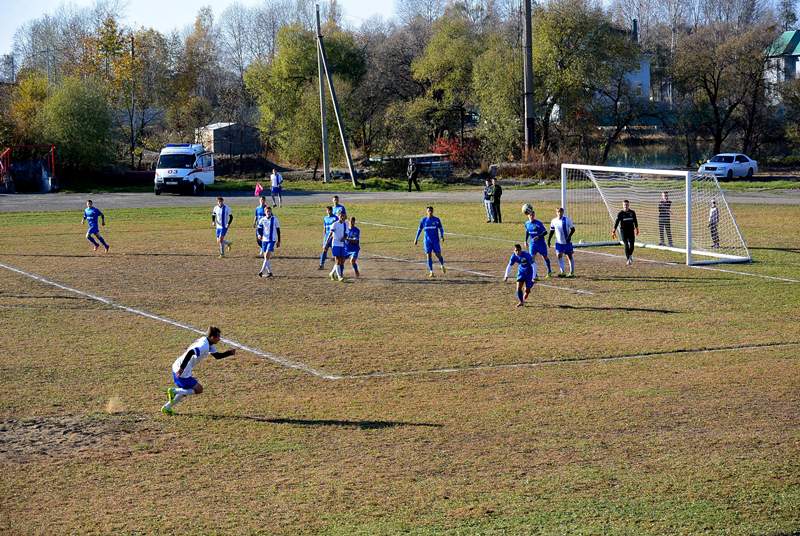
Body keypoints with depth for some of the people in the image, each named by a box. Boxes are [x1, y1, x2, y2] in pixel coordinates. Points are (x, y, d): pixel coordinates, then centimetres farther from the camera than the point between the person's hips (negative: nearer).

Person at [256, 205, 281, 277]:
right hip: (264, 240, 4)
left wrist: (279, 241, 6)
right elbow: (259, 228, 3)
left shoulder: (274, 219, -1)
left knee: (267, 256, -16)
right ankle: (269, 272, 16)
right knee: (266, 257, 6)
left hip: (272, 240, -4)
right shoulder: (262, 220, 5)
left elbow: (278, 230, 5)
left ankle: (262, 271, -21)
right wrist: (259, 234, -20)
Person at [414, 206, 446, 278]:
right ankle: (431, 272, 3)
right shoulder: (423, 220, 2)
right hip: (427, 241, 1)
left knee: (438, 255, -2)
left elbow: (441, 228, 7)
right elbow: (419, 229, 12)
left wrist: (442, 236, -10)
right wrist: (416, 239, 11)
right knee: (429, 255, -3)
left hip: (435, 240, -1)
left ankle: (442, 266, 29)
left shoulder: (437, 220, -1)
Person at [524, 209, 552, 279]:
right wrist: (526, 241, 12)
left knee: (545, 257, 11)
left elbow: (545, 232, -15)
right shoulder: (527, 223, 0)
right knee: (532, 258, -11)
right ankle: (534, 275, -7)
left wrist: (538, 236, -29)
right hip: (532, 243, 3)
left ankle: (549, 271, 35)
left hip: (541, 243, -3)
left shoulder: (539, 223, -17)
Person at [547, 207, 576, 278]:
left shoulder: (567, 220, -9)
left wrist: (569, 236, -22)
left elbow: (572, 229, -6)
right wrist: (548, 240, 7)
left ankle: (572, 272, 12)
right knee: (559, 256, -6)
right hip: (559, 242, 3)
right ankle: (562, 272, -3)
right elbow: (552, 231, 11)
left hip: (567, 242, -3)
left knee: (570, 256, 4)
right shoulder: (554, 221, 2)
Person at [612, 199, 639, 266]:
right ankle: (627, 259, -1)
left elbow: (635, 221, 16)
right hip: (623, 231, -2)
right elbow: (616, 222, -7)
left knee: (632, 244, -3)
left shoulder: (632, 213, 3)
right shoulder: (620, 213, -5)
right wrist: (614, 231, -12)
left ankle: (630, 255, 26)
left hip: (631, 230, 2)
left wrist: (637, 229, 23)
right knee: (626, 245, -9)